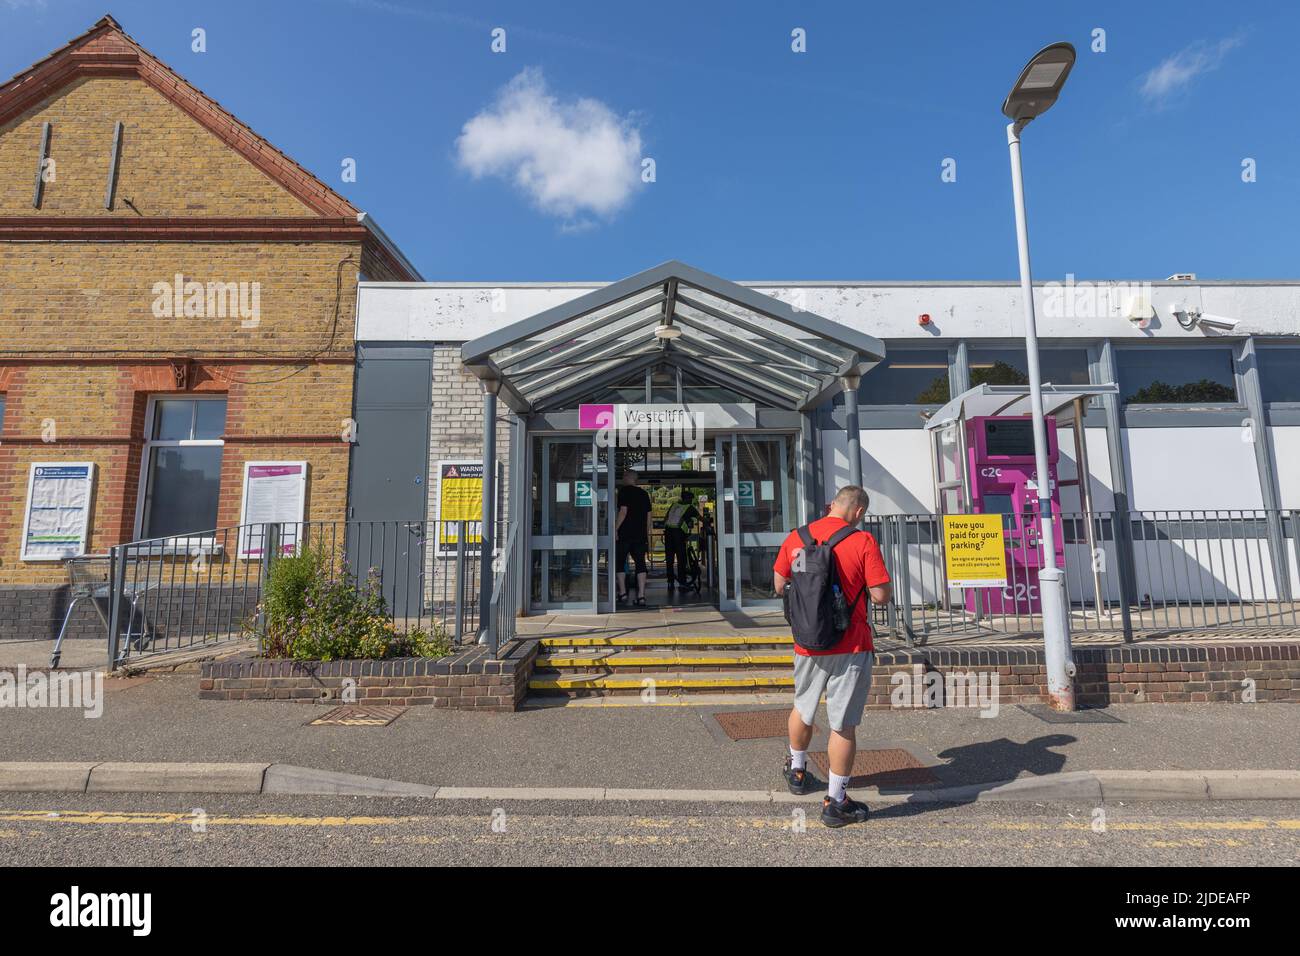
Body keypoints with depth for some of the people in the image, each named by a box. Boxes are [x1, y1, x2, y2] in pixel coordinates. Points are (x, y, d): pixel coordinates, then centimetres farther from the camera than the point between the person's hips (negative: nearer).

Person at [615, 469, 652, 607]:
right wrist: (647, 535, 19)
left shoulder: (624, 491, -4)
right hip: (640, 534, 5)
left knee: (619, 562, 9)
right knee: (640, 563, 2)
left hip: (624, 534, -5)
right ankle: (641, 595, -5)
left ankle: (622, 592, 8)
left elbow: (623, 511, -15)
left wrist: (615, 529, -12)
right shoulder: (644, 493, 13)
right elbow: (648, 516, 13)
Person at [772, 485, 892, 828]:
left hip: (807, 644, 4)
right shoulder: (863, 541, -13)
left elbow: (779, 586, 7)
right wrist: (872, 583, 7)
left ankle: (797, 770, 45)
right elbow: (881, 595, -13)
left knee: (803, 708, 24)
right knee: (843, 724, 7)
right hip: (850, 646, -4)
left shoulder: (796, 537, -1)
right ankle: (835, 802, 18)